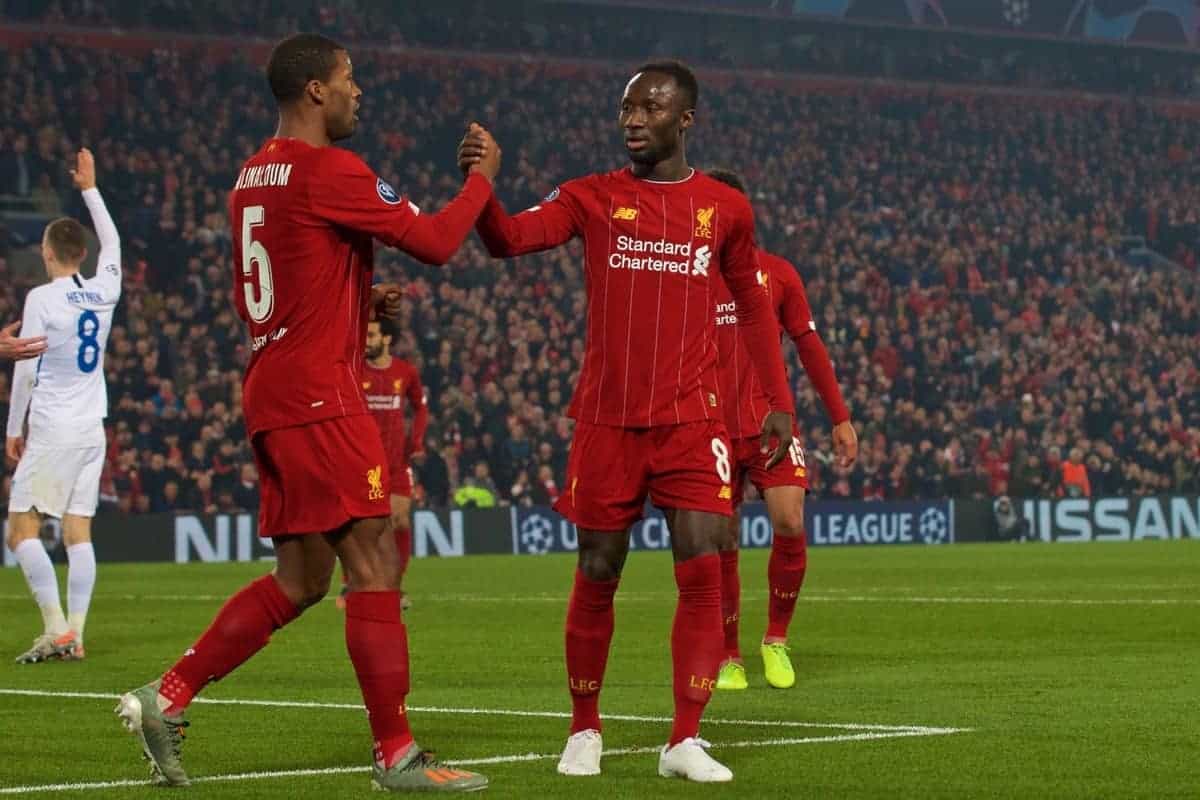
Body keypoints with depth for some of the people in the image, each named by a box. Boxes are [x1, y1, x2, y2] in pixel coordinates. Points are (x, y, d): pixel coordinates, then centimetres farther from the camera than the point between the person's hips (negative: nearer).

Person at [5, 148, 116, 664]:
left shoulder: (42, 298, -8)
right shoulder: (103, 292, 7)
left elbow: (25, 370, -8)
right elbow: (112, 243, 28)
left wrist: (13, 429, 0)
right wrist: (90, 189, 36)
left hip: (51, 429, -6)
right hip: (92, 429, 6)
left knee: (21, 529, -3)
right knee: (78, 531, 4)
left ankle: (57, 627, -14)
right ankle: (74, 636, -1)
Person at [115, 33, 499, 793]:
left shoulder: (255, 175, 16)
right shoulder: (331, 171, -13)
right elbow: (436, 242, -12)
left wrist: (361, 300, 16)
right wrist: (483, 175, 4)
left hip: (273, 397, 10)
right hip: (319, 395, -10)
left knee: (300, 579, 15)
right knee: (374, 566, -7)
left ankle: (167, 699, 13)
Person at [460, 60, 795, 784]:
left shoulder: (725, 208, 7)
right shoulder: (592, 198, 4)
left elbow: (753, 307, 16)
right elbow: (510, 239, -9)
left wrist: (780, 400, 10)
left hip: (692, 418, 0)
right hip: (607, 419, 0)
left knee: (702, 569, -10)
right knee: (597, 575, 4)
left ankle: (686, 740, -4)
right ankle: (584, 730, 21)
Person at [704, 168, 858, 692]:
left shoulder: (776, 273, 7)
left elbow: (810, 347, 11)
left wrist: (840, 419, 7)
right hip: (711, 428, 0)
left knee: (790, 524, -16)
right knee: (722, 545, 0)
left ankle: (776, 639, 3)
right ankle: (728, 659, 14)